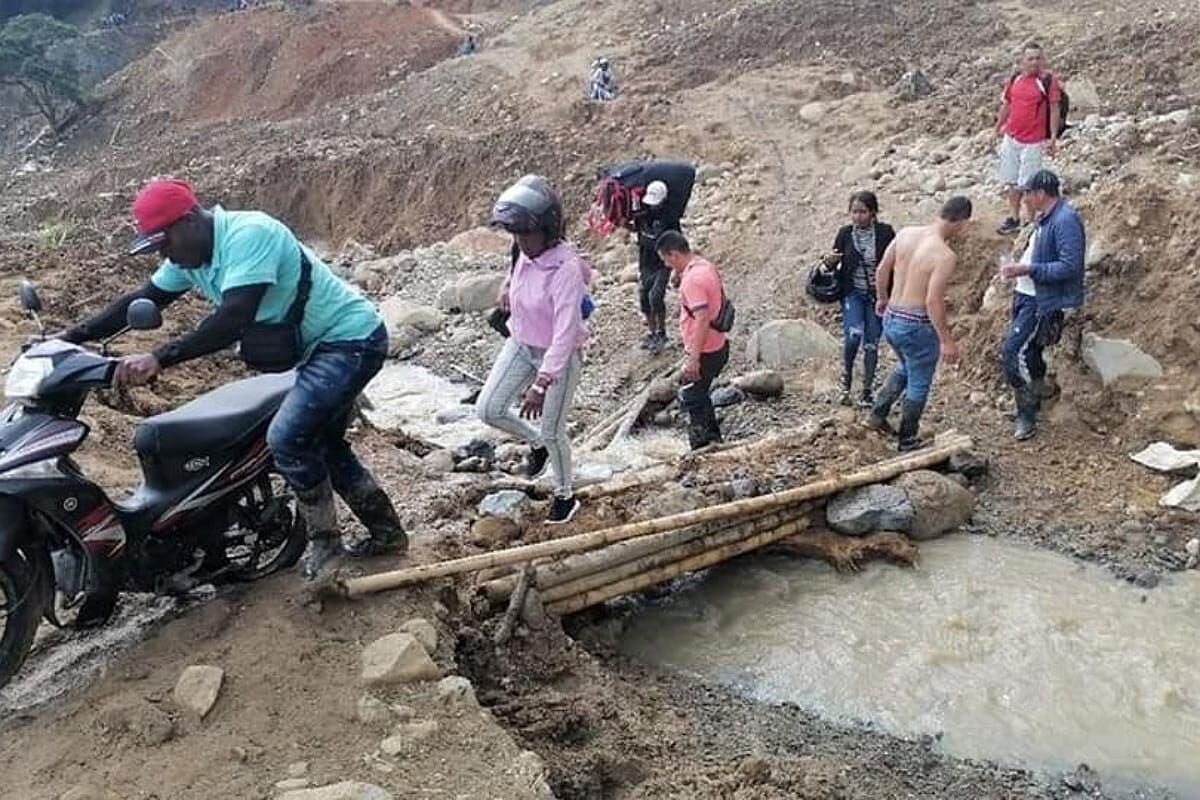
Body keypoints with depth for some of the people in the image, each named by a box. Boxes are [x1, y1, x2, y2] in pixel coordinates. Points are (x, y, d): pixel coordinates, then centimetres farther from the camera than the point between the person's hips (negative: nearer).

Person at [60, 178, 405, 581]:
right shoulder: (190, 257, 4)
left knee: (286, 438, -18)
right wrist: (72, 337, 5)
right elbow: (140, 301, 11)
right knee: (323, 444, 18)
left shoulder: (247, 235, -25)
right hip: (325, 345, 11)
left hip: (352, 339, -11)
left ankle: (324, 542, 0)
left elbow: (234, 320, -35)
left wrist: (159, 359, -38)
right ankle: (387, 533, 29)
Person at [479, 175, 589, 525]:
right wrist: (509, 287, 28)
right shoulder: (528, 253, -9)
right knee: (488, 410, 1)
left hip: (558, 355, -7)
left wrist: (542, 384, -37)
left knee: (552, 431, 6)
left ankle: (565, 497, 30)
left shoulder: (566, 268, -31)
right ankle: (535, 442, 31)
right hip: (521, 344, 7)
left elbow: (565, 332, -34)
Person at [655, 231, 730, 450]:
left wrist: (693, 359, -28)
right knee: (701, 395, 23)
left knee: (692, 401, 2)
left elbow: (702, 319, -29)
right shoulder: (706, 267, 7)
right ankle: (714, 440, 35)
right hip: (718, 347, 10)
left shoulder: (692, 279, -23)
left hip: (704, 352, -10)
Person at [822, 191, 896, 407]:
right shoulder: (845, 234, -2)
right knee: (853, 335, -21)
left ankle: (868, 391, 19)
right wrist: (829, 262, -14)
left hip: (877, 295, 0)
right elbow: (834, 263, 9)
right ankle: (846, 383, 1)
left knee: (871, 345, 4)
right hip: (853, 294, 0)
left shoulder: (885, 233, -7)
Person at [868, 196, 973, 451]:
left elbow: (881, 271, 8)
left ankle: (879, 413, 27)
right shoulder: (945, 255, -21)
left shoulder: (905, 233, -1)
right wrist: (946, 340, -16)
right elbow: (933, 301, -24)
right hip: (917, 325, -7)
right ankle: (907, 442, 24)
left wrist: (883, 298, 25)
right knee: (919, 384, 13)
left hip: (891, 319, 7)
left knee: (905, 367, 32)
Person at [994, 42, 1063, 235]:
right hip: (1011, 138, 6)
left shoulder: (1049, 80, -10)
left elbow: (1055, 109, -10)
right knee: (1012, 181, 14)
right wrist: (999, 126, 21)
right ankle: (1014, 217, 26)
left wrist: (1053, 137, -14)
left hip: (1034, 142, -5)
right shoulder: (1015, 79, 5)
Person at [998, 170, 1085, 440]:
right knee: (1029, 353, 18)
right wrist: (1017, 267, 9)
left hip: (1044, 302, -10)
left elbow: (1070, 266, -24)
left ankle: (1027, 418, -4)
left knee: (1015, 352, -14)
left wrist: (1026, 269, -26)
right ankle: (1032, 406, 33)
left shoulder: (1065, 221, -18)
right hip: (1028, 296, 10)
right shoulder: (1044, 218, 12)